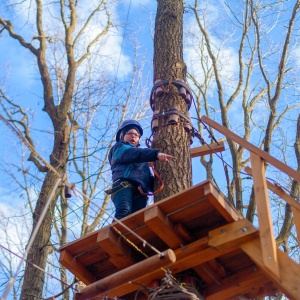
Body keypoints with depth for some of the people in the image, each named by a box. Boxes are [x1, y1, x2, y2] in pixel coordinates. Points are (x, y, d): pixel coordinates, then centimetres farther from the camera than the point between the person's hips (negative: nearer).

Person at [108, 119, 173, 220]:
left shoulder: (142, 161, 41)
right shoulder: (119, 147, 22)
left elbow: (149, 180, 32)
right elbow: (133, 154, -1)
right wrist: (156, 154, -16)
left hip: (140, 191, 5)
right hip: (124, 184, -5)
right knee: (124, 214, -30)